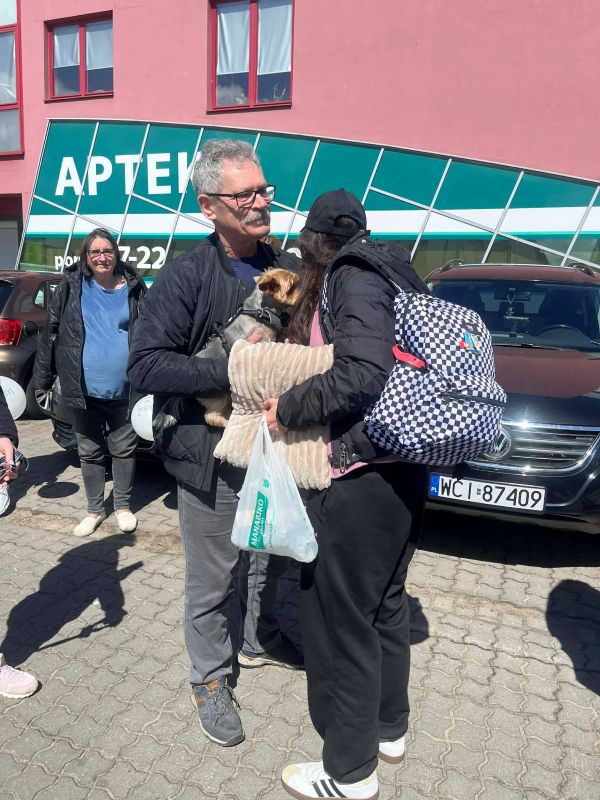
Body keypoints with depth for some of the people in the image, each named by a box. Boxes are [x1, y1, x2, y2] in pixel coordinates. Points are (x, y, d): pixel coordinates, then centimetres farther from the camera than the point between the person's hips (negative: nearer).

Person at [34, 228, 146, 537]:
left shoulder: (133, 288, 1)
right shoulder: (72, 287, 0)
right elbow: (51, 333, 2)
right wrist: (43, 380, 1)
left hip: (123, 390, -1)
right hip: (84, 390, 1)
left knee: (124, 449, 10)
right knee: (89, 452, 13)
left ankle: (123, 506, 29)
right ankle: (94, 509, 29)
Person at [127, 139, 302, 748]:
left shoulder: (289, 269, 4)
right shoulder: (185, 277, -12)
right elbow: (145, 365, -18)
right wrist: (231, 369, -26)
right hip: (212, 453, -5)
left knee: (273, 558, 22)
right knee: (213, 578, 10)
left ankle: (259, 640, 49)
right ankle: (211, 679, 33)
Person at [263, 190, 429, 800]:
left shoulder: (352, 279, -11)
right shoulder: (382, 273, 16)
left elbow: (364, 375, -25)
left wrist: (288, 409, -14)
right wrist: (303, 310, 11)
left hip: (359, 478, -10)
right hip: (399, 469, 10)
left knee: (338, 616, 4)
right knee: (384, 602, 21)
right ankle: (388, 727, 40)